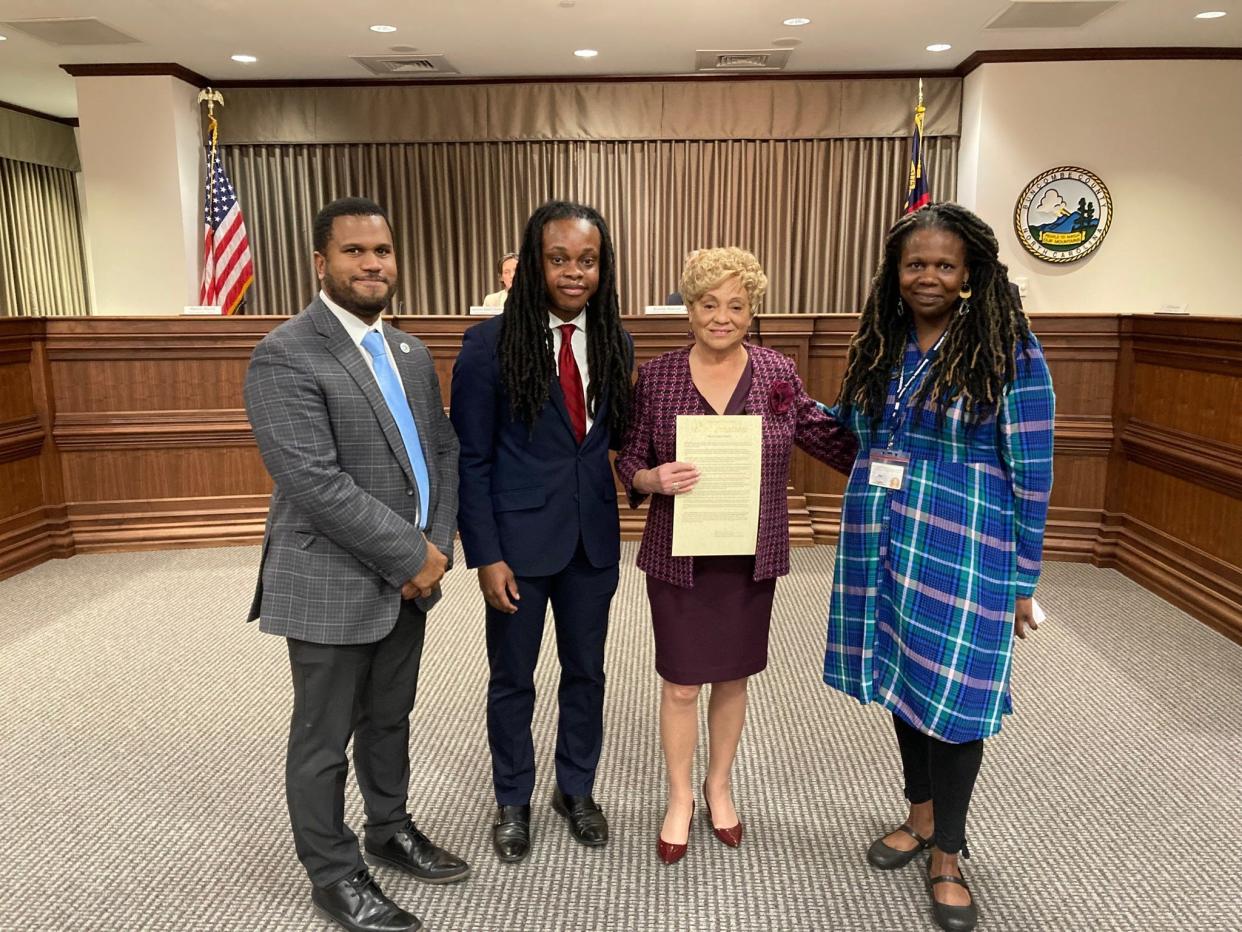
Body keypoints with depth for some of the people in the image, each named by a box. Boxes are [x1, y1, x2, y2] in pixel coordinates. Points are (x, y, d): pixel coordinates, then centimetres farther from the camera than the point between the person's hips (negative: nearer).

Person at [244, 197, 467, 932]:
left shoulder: (410, 351, 9)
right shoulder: (285, 356, -16)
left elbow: (444, 449, 9)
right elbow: (317, 483, -24)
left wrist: (436, 546, -5)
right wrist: (412, 555, -18)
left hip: (407, 577, 7)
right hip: (333, 584, -6)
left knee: (390, 718, 22)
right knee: (325, 738, 11)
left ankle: (391, 829, 42)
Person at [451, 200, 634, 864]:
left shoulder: (615, 343, 1)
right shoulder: (491, 343, -11)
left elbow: (618, 437, 10)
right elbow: (471, 459, -9)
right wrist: (485, 555, -12)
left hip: (593, 536, 4)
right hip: (519, 540, -3)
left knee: (586, 670, 18)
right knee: (512, 678, 14)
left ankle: (576, 790, 41)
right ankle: (513, 801, 37)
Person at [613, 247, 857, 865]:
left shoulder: (777, 372, -2)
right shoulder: (656, 376, -6)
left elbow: (824, 435, 9)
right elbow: (628, 462, -1)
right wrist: (655, 479, -21)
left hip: (751, 557, 2)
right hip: (679, 556, -1)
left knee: (733, 675, 16)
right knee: (680, 683, 8)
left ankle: (719, 786, 40)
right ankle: (679, 799, 31)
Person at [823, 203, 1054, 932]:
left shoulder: (1009, 350, -9)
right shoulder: (881, 346, 6)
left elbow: (1031, 474, -8)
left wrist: (1021, 581, -7)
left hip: (962, 558, -5)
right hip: (882, 549, 5)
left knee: (952, 699, 5)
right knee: (904, 686, 16)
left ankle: (948, 854, 26)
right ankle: (922, 816, 39)